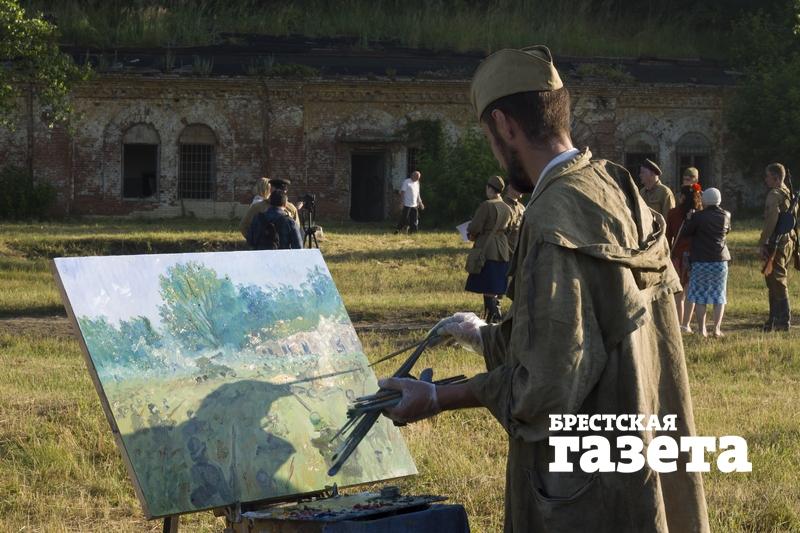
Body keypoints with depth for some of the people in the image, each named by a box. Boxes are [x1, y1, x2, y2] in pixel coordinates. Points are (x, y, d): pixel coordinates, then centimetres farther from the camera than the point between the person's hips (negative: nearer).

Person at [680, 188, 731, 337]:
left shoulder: (698, 216, -11)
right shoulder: (726, 216, 1)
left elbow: (685, 233, -3)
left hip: (701, 260, -2)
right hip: (720, 259, 2)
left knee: (700, 296, 6)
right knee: (719, 296, 8)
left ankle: (702, 328, 2)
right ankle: (717, 328, 0)